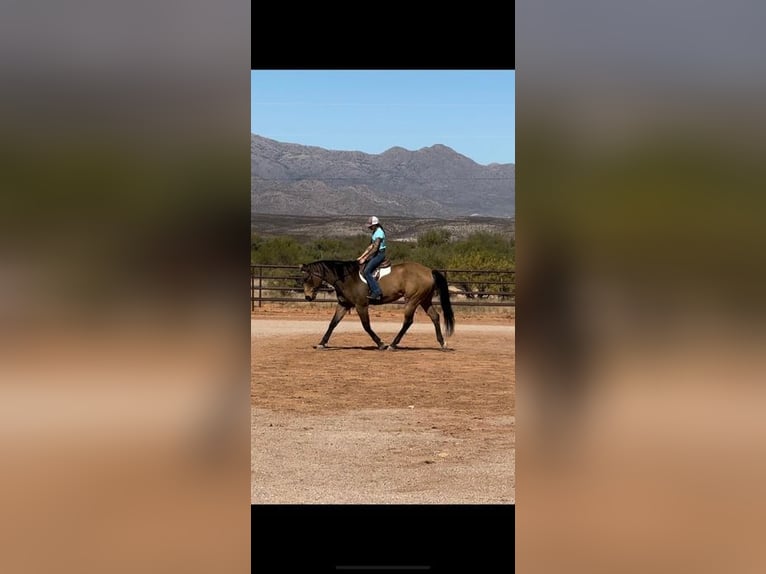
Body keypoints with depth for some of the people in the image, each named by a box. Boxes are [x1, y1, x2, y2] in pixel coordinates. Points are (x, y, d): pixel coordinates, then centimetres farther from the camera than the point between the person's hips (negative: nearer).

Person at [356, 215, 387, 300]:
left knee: (367, 272, -21)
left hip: (379, 254, -11)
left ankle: (376, 292, -22)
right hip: (375, 254, 11)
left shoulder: (379, 232, -16)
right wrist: (361, 257, 14)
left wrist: (365, 258, -19)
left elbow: (375, 248, -21)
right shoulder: (375, 232, 15)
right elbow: (370, 246, 18)